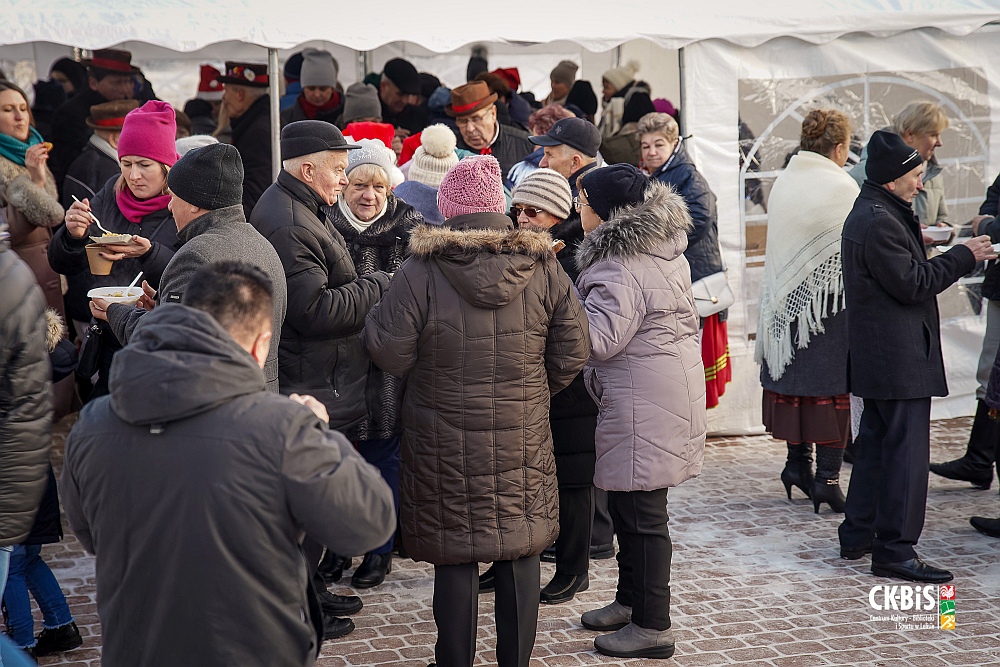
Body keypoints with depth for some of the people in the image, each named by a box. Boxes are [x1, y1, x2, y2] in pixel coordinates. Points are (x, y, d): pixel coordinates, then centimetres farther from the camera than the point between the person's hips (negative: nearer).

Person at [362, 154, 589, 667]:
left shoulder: (420, 271, -12)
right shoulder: (543, 268, -1)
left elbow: (389, 354, -10)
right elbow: (572, 352, 2)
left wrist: (374, 317, 10)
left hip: (446, 441, -2)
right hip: (523, 437, 3)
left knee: (455, 555, 7)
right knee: (520, 550, 13)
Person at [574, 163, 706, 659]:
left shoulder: (621, 267, -20)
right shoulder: (663, 248, 13)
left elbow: (599, 337, -25)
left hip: (643, 404, -11)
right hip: (669, 390, 11)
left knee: (641, 512, -2)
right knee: (629, 505, 21)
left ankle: (652, 627, 6)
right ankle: (631, 602, 34)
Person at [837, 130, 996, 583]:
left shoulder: (870, 214, 15)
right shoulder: (880, 222, -19)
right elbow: (913, 285, -19)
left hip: (875, 357, 11)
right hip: (898, 358, -11)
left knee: (876, 443, 17)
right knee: (905, 449, -7)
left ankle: (858, 535, 25)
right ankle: (894, 550, -4)